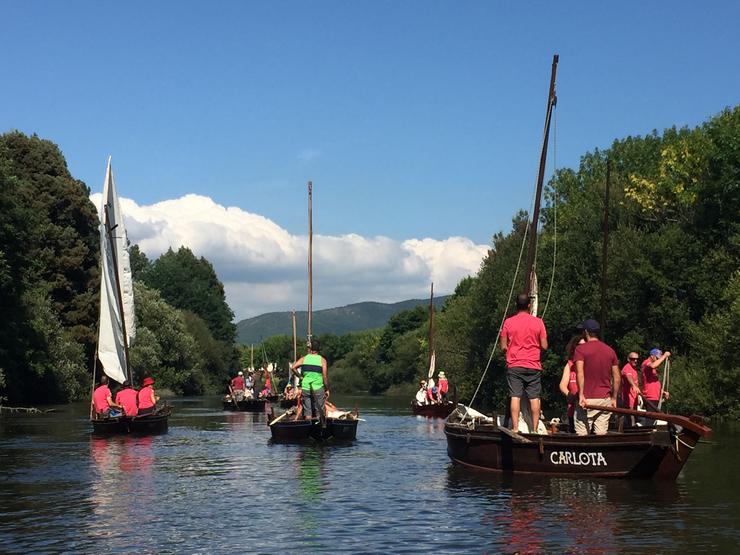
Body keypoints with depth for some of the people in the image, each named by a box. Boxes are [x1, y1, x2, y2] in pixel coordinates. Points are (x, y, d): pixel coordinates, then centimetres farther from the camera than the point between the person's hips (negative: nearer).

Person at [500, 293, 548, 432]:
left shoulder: (508, 322, -2)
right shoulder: (538, 322, -2)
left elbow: (503, 347, 1)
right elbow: (544, 346, -1)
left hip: (514, 365, 0)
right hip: (533, 366, 0)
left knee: (515, 397, -2)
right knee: (534, 398, 4)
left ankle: (515, 428, -6)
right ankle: (535, 429, 4)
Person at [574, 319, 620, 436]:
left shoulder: (581, 349, -4)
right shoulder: (610, 350, 10)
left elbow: (580, 373, -17)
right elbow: (617, 378, 11)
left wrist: (581, 395, -20)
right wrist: (614, 398, 18)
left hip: (587, 400, -4)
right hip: (605, 399, 5)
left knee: (582, 435, -5)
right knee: (601, 434, 4)